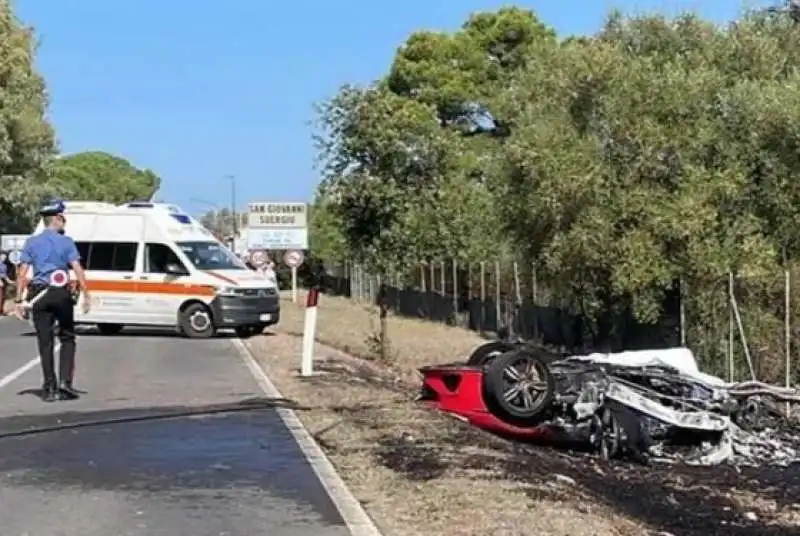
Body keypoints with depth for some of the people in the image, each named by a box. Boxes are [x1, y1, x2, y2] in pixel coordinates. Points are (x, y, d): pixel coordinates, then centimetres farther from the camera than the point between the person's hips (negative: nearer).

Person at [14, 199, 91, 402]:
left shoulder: (31, 243, 5)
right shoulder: (66, 242, 0)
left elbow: (23, 273, -1)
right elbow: (78, 270, -9)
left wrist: (19, 300, 0)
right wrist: (86, 296, -7)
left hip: (39, 295, 2)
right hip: (61, 294, -2)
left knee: (45, 343, 5)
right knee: (67, 338, 12)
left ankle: (50, 388, 6)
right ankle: (65, 381, -1)